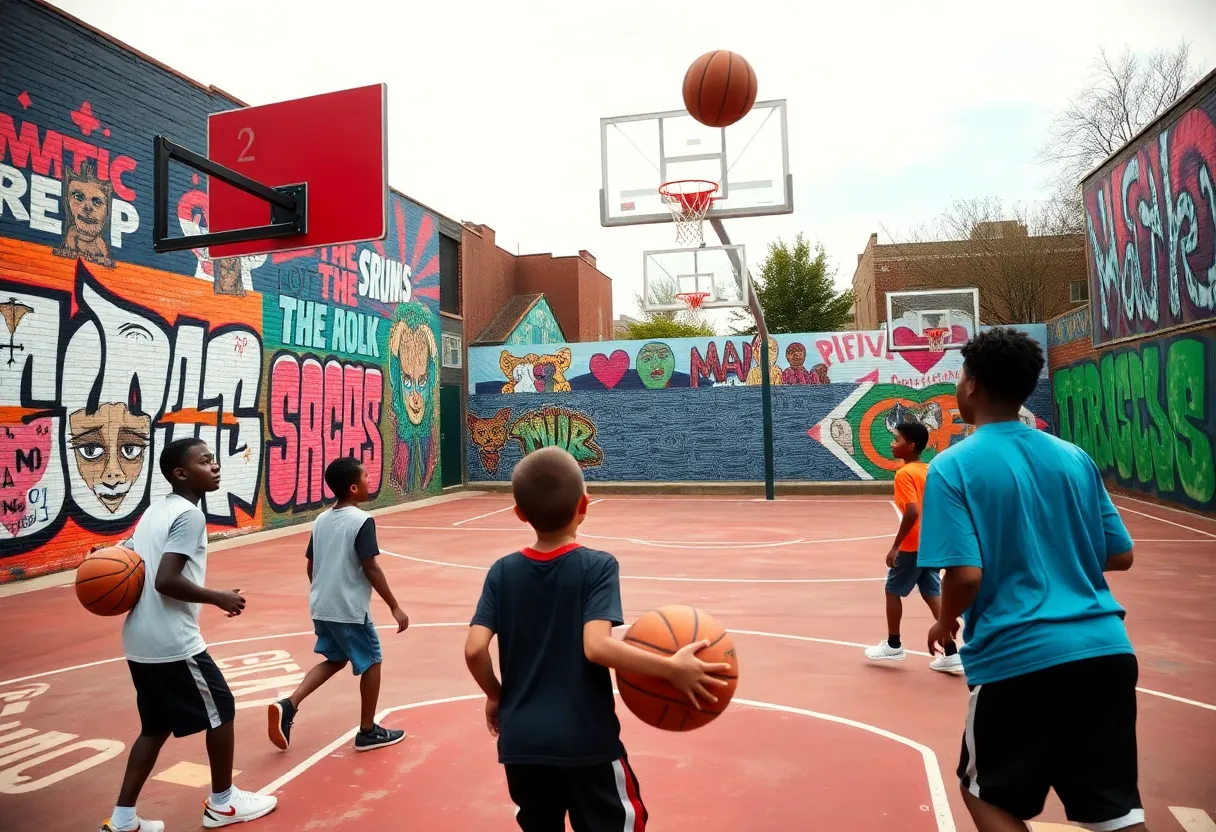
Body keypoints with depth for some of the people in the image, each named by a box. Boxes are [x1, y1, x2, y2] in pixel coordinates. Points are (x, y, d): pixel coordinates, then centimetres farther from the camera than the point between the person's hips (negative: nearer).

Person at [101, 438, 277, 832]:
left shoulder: (155, 510, 13)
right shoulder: (189, 514, -16)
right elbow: (166, 580, -23)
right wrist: (220, 598, -15)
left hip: (140, 641, 9)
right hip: (173, 643, -9)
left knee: (156, 726, 21)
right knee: (221, 711, 9)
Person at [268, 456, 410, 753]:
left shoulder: (321, 520, 7)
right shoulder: (362, 521, -16)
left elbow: (310, 567, 13)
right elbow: (371, 569, -18)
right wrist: (394, 607, -12)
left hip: (321, 607, 7)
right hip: (350, 610, -7)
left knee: (334, 659, 24)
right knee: (371, 662, 10)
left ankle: (288, 705, 8)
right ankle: (368, 732, 19)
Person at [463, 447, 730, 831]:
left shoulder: (502, 572, -2)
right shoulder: (598, 566, -13)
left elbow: (474, 649, -8)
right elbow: (597, 646, -24)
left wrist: (495, 696, 10)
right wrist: (672, 668, -17)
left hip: (520, 742, 4)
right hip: (586, 741, -4)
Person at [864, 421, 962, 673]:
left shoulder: (904, 474, -16)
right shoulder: (930, 471, 9)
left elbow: (912, 512, -25)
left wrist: (895, 546, -20)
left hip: (913, 545, -8)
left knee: (893, 590, 10)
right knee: (932, 594, 9)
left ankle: (893, 645, 21)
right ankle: (951, 653, 7)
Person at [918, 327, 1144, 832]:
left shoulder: (953, 466, -10)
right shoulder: (1074, 457, 7)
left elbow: (966, 574, -17)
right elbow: (1120, 557, 11)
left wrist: (945, 624, 2)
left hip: (1018, 658, -5)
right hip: (1106, 650, 5)